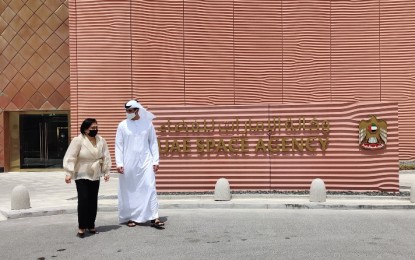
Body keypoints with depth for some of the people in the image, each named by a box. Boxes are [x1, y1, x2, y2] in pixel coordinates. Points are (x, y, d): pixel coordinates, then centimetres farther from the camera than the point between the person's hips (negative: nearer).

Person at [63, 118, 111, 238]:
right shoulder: (78, 140, -13)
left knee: (93, 201, 8)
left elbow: (106, 157, 6)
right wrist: (69, 173, -21)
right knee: (83, 200, -10)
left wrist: (106, 172, 3)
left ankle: (91, 225, 21)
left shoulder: (101, 141, 1)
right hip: (81, 176, -5)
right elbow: (70, 157, -15)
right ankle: (81, 228, -2)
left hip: (95, 176, 5)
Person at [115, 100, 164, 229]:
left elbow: (153, 143, 5)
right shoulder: (122, 125, 1)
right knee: (130, 190, 6)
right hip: (128, 163, 0)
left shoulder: (147, 123, 2)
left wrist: (155, 161, 0)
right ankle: (131, 217, 18)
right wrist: (119, 163, -6)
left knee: (150, 188, -6)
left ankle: (154, 218, -5)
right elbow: (118, 145, 1)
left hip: (145, 162, 0)